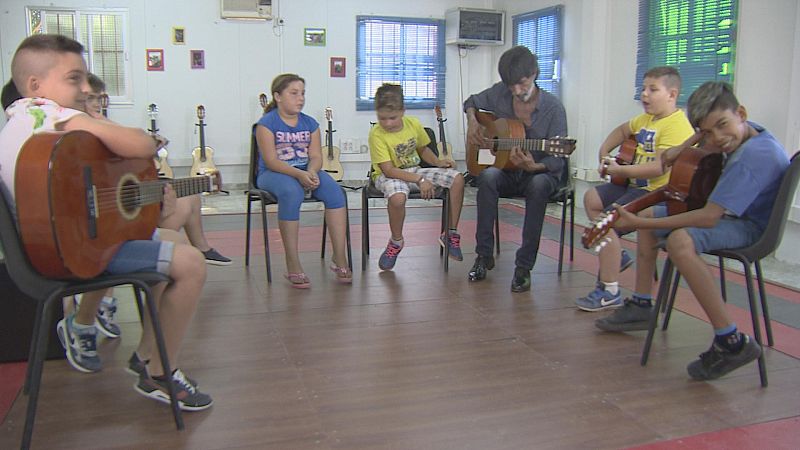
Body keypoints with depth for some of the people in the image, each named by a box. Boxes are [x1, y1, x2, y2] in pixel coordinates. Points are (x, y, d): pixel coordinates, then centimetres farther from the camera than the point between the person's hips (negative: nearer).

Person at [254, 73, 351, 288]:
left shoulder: (310, 123, 10)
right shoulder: (266, 123, -5)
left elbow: (316, 156, 2)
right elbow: (271, 161, -15)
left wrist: (311, 172, -21)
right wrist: (298, 174, -29)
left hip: (307, 171, 5)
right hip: (273, 173, -5)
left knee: (335, 191, -24)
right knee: (292, 193, -38)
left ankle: (340, 259, -21)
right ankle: (292, 266, -31)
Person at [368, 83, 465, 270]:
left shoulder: (413, 123, -3)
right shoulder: (376, 134, -19)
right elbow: (389, 170, -23)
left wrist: (438, 162, -2)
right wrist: (420, 180, -27)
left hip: (415, 170, 6)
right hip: (388, 175, -5)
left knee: (457, 178, -11)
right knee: (397, 197, -41)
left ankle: (451, 234, 0)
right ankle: (396, 241, -10)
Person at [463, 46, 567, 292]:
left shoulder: (552, 107, -13)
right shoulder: (499, 94, -3)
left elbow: (557, 159, -15)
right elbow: (471, 102, 19)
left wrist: (534, 166, -36)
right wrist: (472, 122, -2)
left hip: (540, 173, -2)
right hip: (507, 172, 3)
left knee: (538, 185, -38)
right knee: (488, 176, -32)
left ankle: (524, 266, -30)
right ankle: (484, 256, -21)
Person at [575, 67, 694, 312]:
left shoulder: (677, 126, -19)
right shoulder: (647, 119, 12)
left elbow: (659, 168, -30)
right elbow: (622, 130, 32)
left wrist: (620, 170, -23)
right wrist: (604, 152, 15)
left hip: (658, 192, -11)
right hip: (636, 185, 11)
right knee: (592, 198, 17)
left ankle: (609, 291, -13)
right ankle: (616, 255, 22)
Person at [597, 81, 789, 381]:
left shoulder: (754, 156, -32)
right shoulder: (742, 131, -4)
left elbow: (709, 218, -38)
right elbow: (710, 130, 25)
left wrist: (638, 223, -35)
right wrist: (683, 148, 8)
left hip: (752, 226, -11)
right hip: (731, 211, 11)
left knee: (680, 240, -39)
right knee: (649, 214, 16)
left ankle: (731, 342, -30)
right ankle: (641, 308, 19)